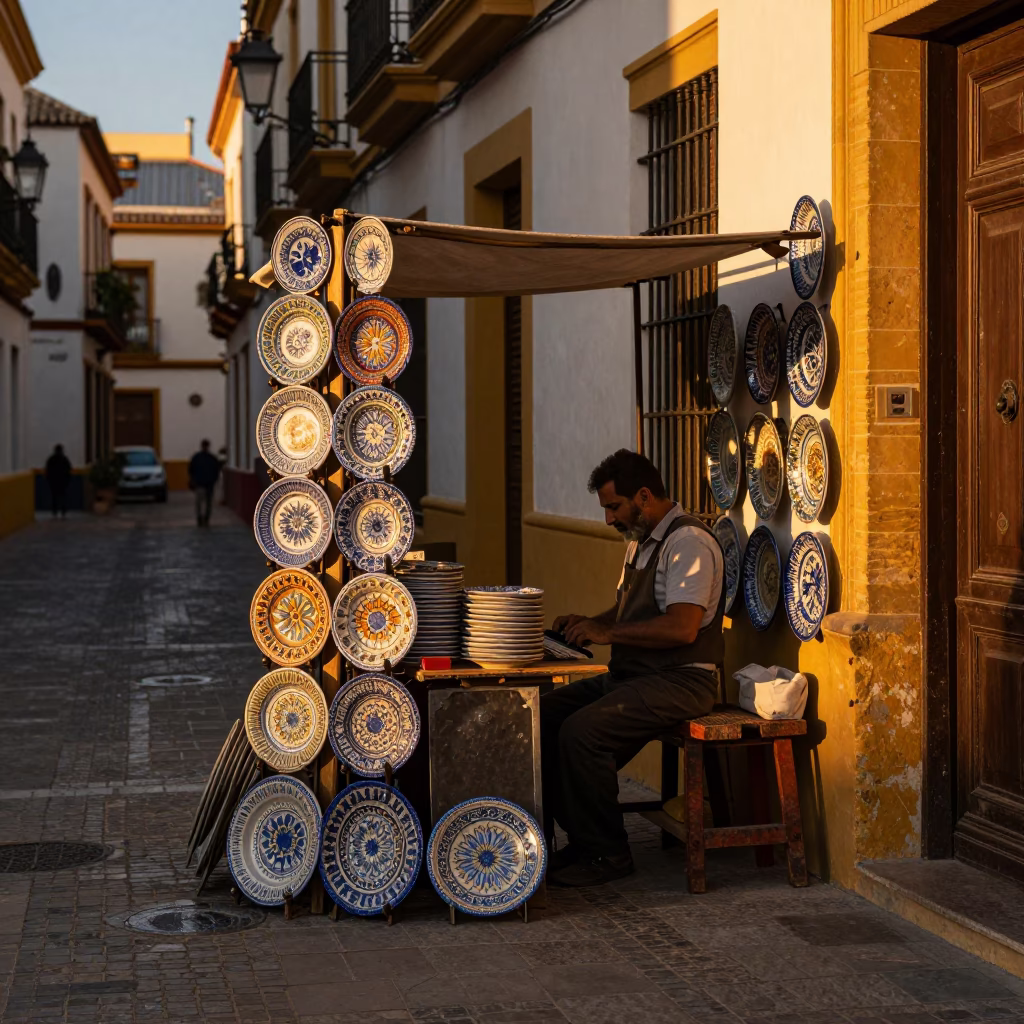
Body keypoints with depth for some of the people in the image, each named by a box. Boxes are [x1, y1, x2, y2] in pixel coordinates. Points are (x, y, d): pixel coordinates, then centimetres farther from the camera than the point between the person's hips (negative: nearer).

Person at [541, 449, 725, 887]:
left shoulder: (688, 541, -15)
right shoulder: (639, 541, 18)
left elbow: (681, 628, -25)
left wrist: (608, 633, -19)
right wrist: (588, 624, 9)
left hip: (680, 681, -10)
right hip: (631, 674, 10)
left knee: (581, 731, -27)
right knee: (543, 714, -5)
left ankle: (606, 853, -11)